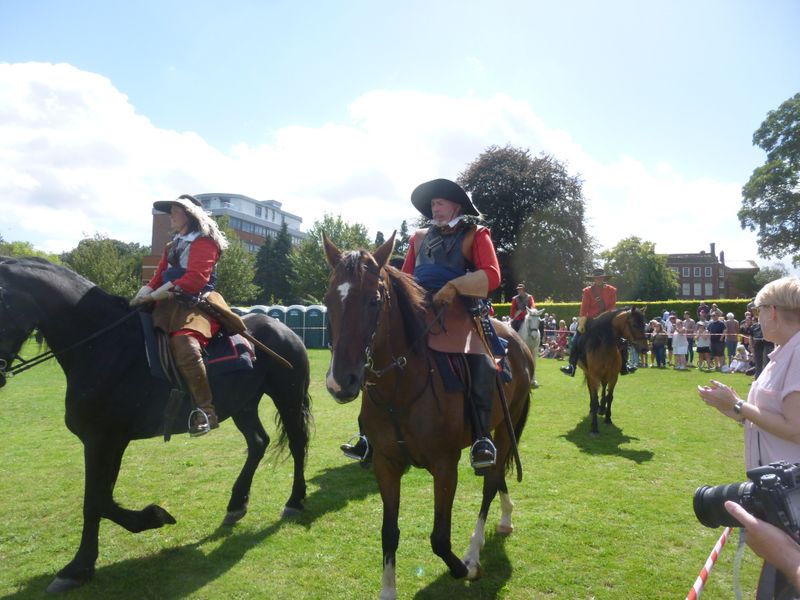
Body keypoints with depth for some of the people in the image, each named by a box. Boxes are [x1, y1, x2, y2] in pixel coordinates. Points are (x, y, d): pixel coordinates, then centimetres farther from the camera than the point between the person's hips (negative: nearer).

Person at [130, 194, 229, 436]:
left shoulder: (204, 242, -3)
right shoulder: (173, 246, 25)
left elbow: (195, 279, -16)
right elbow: (158, 278, 19)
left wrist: (154, 296, -18)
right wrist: (142, 295, -2)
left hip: (197, 304, -10)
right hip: (171, 305, 10)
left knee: (184, 346, -34)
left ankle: (206, 410, -32)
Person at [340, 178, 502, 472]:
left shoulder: (475, 234, 7)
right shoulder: (420, 237, 21)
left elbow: (491, 275, -7)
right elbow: (405, 276, 22)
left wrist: (453, 287, -19)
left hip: (459, 313, -5)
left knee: (480, 361, -28)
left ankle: (482, 438, -14)